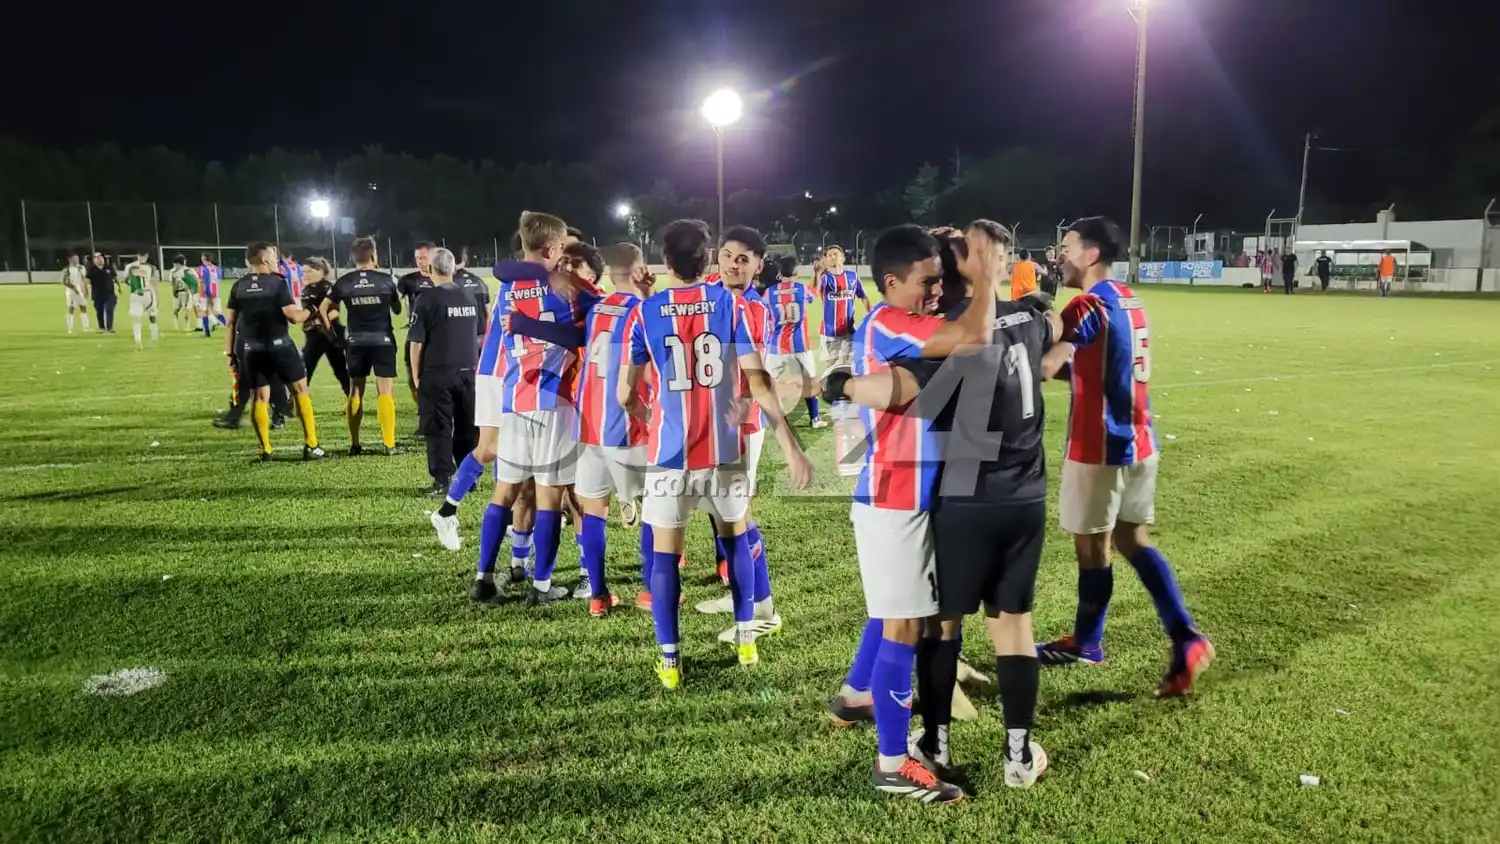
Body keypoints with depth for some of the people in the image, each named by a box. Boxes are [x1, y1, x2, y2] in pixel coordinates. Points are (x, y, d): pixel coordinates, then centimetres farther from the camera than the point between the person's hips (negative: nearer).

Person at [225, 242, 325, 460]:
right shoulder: (277, 282, -8)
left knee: (260, 396, 9)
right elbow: (293, 316, -13)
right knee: (300, 391, 5)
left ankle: (266, 450, 7)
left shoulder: (239, 286, 6)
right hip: (279, 345, -4)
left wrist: (231, 352, 14)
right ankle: (311, 446, 1)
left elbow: (230, 321, 7)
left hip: (250, 349, 4)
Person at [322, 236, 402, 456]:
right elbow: (397, 309, 8)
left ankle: (355, 444, 12)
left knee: (355, 391, 10)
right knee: (385, 392, -1)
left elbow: (323, 309, 3)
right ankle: (389, 443, -5)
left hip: (356, 342, 2)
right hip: (382, 340, -2)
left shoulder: (344, 282, 0)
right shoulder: (386, 279, -5)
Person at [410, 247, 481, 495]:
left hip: (437, 374, -5)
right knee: (466, 427, 13)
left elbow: (417, 343, -9)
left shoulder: (428, 300, -9)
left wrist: (416, 376, 0)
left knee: (439, 429, 2)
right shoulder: (470, 298, 7)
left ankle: (443, 481, 3)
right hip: (467, 372, 5)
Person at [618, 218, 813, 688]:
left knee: (665, 553, 8)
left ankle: (669, 662, 9)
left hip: (669, 451, -1)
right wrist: (791, 445, -7)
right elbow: (758, 381, -9)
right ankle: (745, 640, 28)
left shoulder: (645, 313, -1)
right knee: (736, 537, 21)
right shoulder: (730, 305, -2)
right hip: (724, 447, 1)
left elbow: (625, 394, 0)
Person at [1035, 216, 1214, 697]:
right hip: (1137, 439, 9)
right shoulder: (1130, 302, 12)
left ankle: (1086, 643, 21)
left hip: (1099, 445, -9)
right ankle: (1185, 639, 8)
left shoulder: (1088, 307, -16)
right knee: (1132, 539, 14)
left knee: (1091, 546, 6)